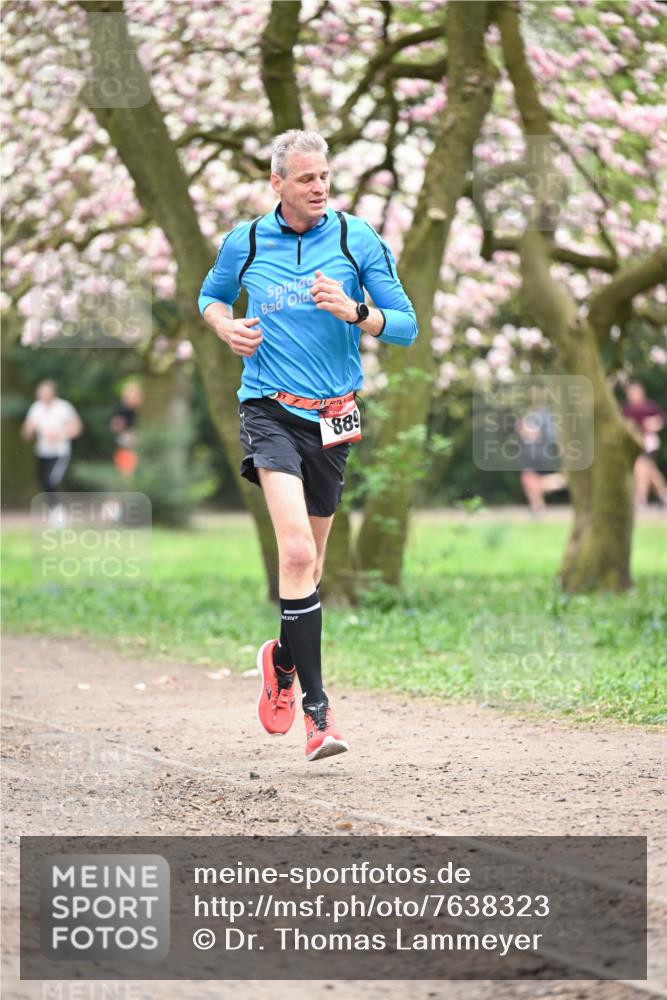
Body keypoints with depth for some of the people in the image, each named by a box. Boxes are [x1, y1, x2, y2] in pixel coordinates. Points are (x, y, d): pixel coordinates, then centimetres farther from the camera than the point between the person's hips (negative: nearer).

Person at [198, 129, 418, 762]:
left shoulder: (357, 240, 0)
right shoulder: (244, 243, 1)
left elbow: (406, 326, 0)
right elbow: (211, 296, 21)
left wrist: (354, 312, -19)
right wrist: (227, 328, -1)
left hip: (333, 418, 2)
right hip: (269, 411, -2)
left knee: (308, 561, 13)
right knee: (297, 552, -21)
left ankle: (283, 658, 43)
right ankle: (316, 707, -21)